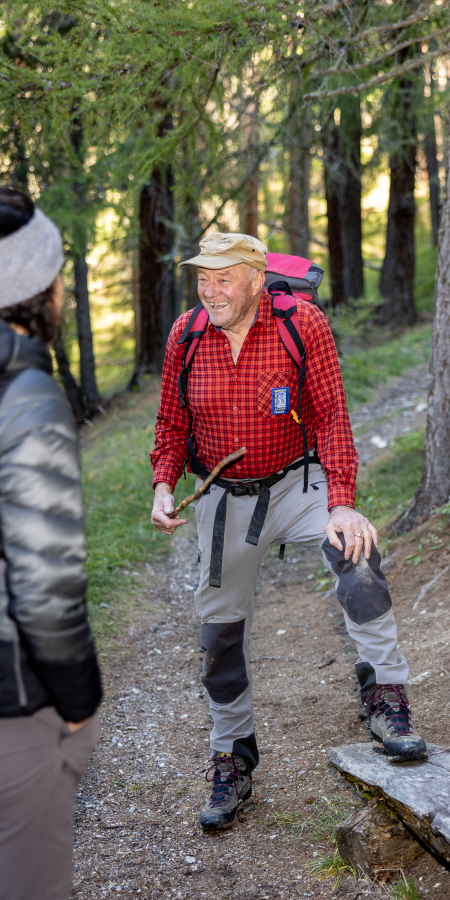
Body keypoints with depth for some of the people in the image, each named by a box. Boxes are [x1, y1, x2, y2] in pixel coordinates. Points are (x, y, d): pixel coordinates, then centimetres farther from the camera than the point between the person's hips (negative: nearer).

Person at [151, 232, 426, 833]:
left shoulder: (302, 323, -14)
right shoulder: (185, 336, -5)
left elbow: (332, 417, -15)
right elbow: (172, 424, 7)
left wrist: (341, 505, -27)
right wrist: (163, 486, -10)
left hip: (297, 484, -3)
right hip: (223, 497, 3)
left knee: (355, 552, -33)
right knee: (221, 627, 8)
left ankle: (386, 699, -24)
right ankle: (232, 763, 25)